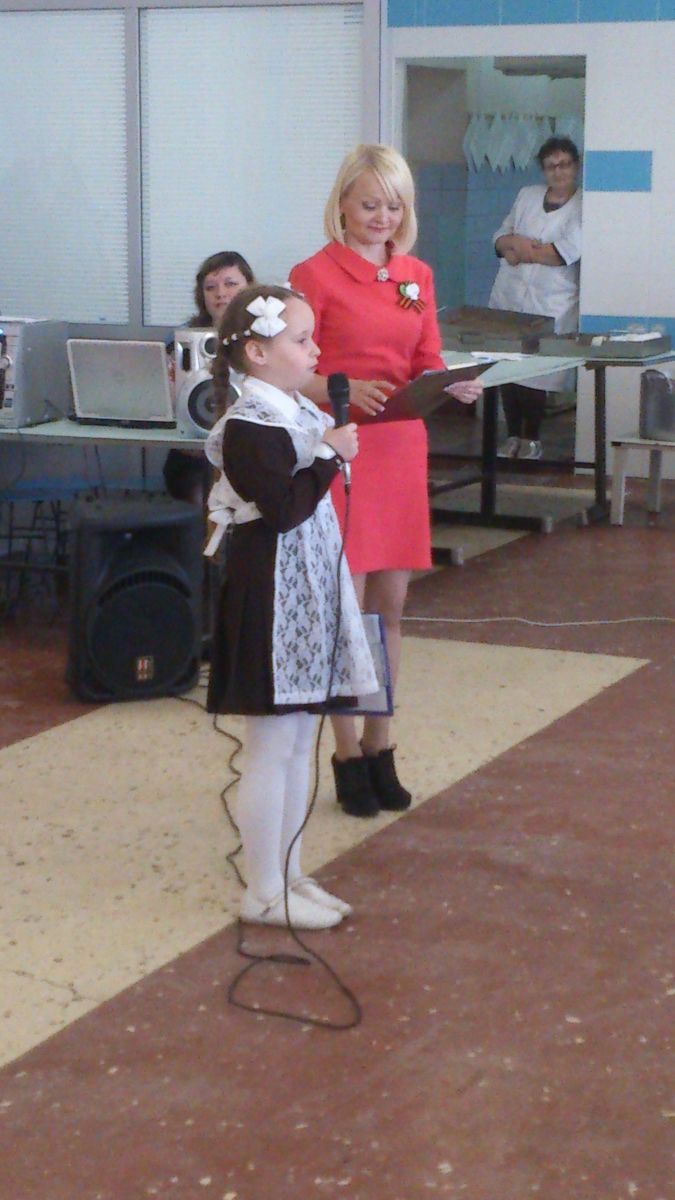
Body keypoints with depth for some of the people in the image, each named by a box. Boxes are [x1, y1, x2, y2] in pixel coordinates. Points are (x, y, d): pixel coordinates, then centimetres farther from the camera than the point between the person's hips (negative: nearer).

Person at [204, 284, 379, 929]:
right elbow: (282, 508, -23)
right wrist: (331, 455, -18)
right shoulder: (250, 426, -17)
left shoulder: (299, 411, 13)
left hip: (311, 590, 10)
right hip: (272, 593, -10)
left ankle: (288, 874, 24)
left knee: (298, 741, 14)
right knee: (271, 748, -2)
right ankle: (263, 894, 7)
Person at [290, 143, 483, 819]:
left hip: (401, 448, 5)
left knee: (389, 608, 10)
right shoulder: (315, 275, -6)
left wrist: (454, 385, -8)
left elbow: (427, 364, 13)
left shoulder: (417, 276, 11)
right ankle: (348, 758, 10)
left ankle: (379, 749, 21)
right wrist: (343, 391, -25)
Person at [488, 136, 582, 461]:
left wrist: (523, 250, -6)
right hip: (509, 297, 4)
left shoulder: (583, 208, -2)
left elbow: (567, 251, -14)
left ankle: (531, 438, 11)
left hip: (551, 303, -4)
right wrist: (514, 242, -10)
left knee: (538, 371, -5)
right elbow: (501, 237, 13)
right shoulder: (526, 196, 13)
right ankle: (512, 436, 15)